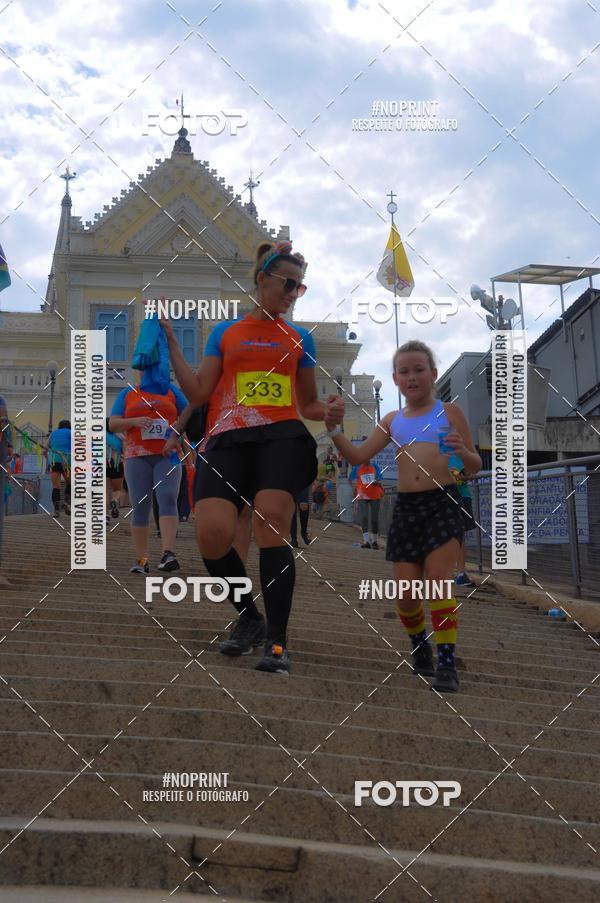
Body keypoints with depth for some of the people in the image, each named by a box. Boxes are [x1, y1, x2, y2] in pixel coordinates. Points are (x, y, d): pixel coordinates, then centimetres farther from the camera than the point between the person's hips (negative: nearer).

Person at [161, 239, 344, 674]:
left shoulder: (300, 338, 22)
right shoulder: (225, 332, 20)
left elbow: (308, 404, 25)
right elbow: (198, 393, 13)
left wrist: (329, 410, 2)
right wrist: (171, 341, 9)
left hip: (283, 436, 0)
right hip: (228, 438, 0)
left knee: (272, 523, -23)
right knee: (212, 534, -19)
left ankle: (277, 640, -13)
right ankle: (250, 618, 8)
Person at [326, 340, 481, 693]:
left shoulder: (449, 412, 4)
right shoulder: (393, 421, 14)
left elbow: (475, 467, 5)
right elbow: (359, 456, 13)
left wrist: (462, 451, -18)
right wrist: (333, 429, -1)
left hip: (443, 502, -3)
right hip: (406, 507, 4)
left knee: (438, 577, -16)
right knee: (406, 591, 2)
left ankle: (447, 661, -11)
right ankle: (419, 644, 29)